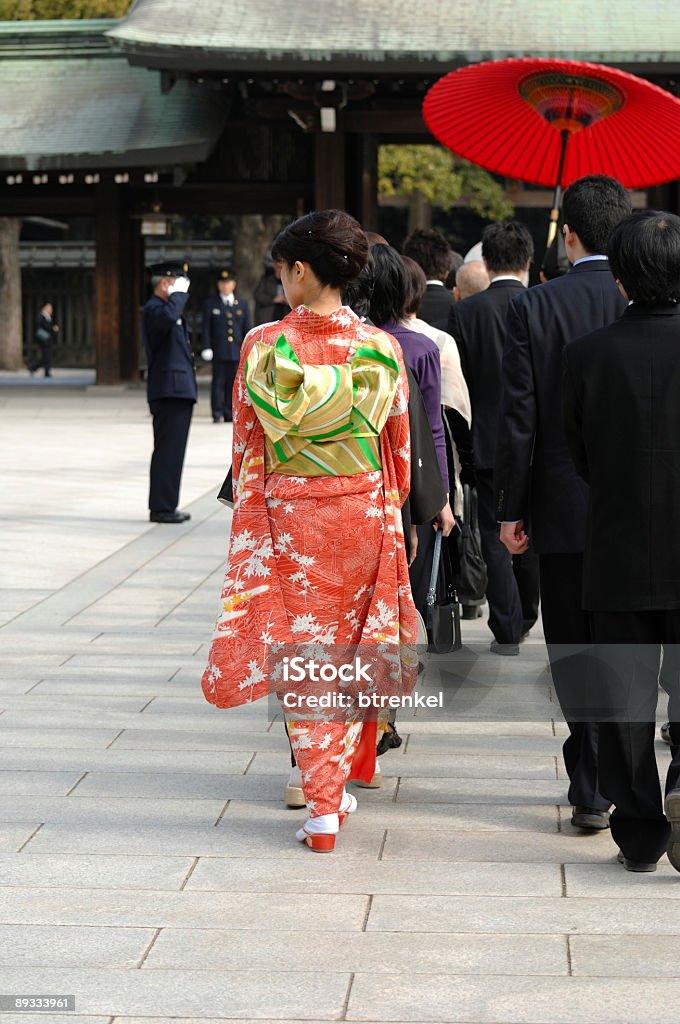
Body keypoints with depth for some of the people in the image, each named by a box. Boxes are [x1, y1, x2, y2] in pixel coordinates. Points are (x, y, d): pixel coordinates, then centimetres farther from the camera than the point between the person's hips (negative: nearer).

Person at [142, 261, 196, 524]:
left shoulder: (165, 306, 20)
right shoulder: (153, 309, -12)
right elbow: (168, 317, -36)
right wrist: (179, 294, -23)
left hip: (179, 390, 11)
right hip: (169, 391, -11)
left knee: (171, 451, 13)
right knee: (168, 450, -9)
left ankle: (165, 506, 18)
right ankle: (161, 508, -8)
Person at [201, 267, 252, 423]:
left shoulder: (242, 304, 14)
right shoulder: (210, 304, 8)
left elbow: (247, 329, 13)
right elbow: (206, 328, 4)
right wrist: (207, 347, -5)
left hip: (236, 352, 2)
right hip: (219, 351, -2)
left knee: (233, 384, 3)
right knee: (218, 383, -7)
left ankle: (230, 415, 9)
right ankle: (217, 414, -6)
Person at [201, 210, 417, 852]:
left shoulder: (262, 347, -8)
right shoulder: (382, 349, -5)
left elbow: (246, 449, -3)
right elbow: (399, 450, 3)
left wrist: (251, 515, 8)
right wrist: (391, 510, 15)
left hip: (287, 515, -1)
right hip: (365, 512, 1)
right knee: (350, 650, 16)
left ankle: (322, 805, 4)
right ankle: (340, 785, 26)